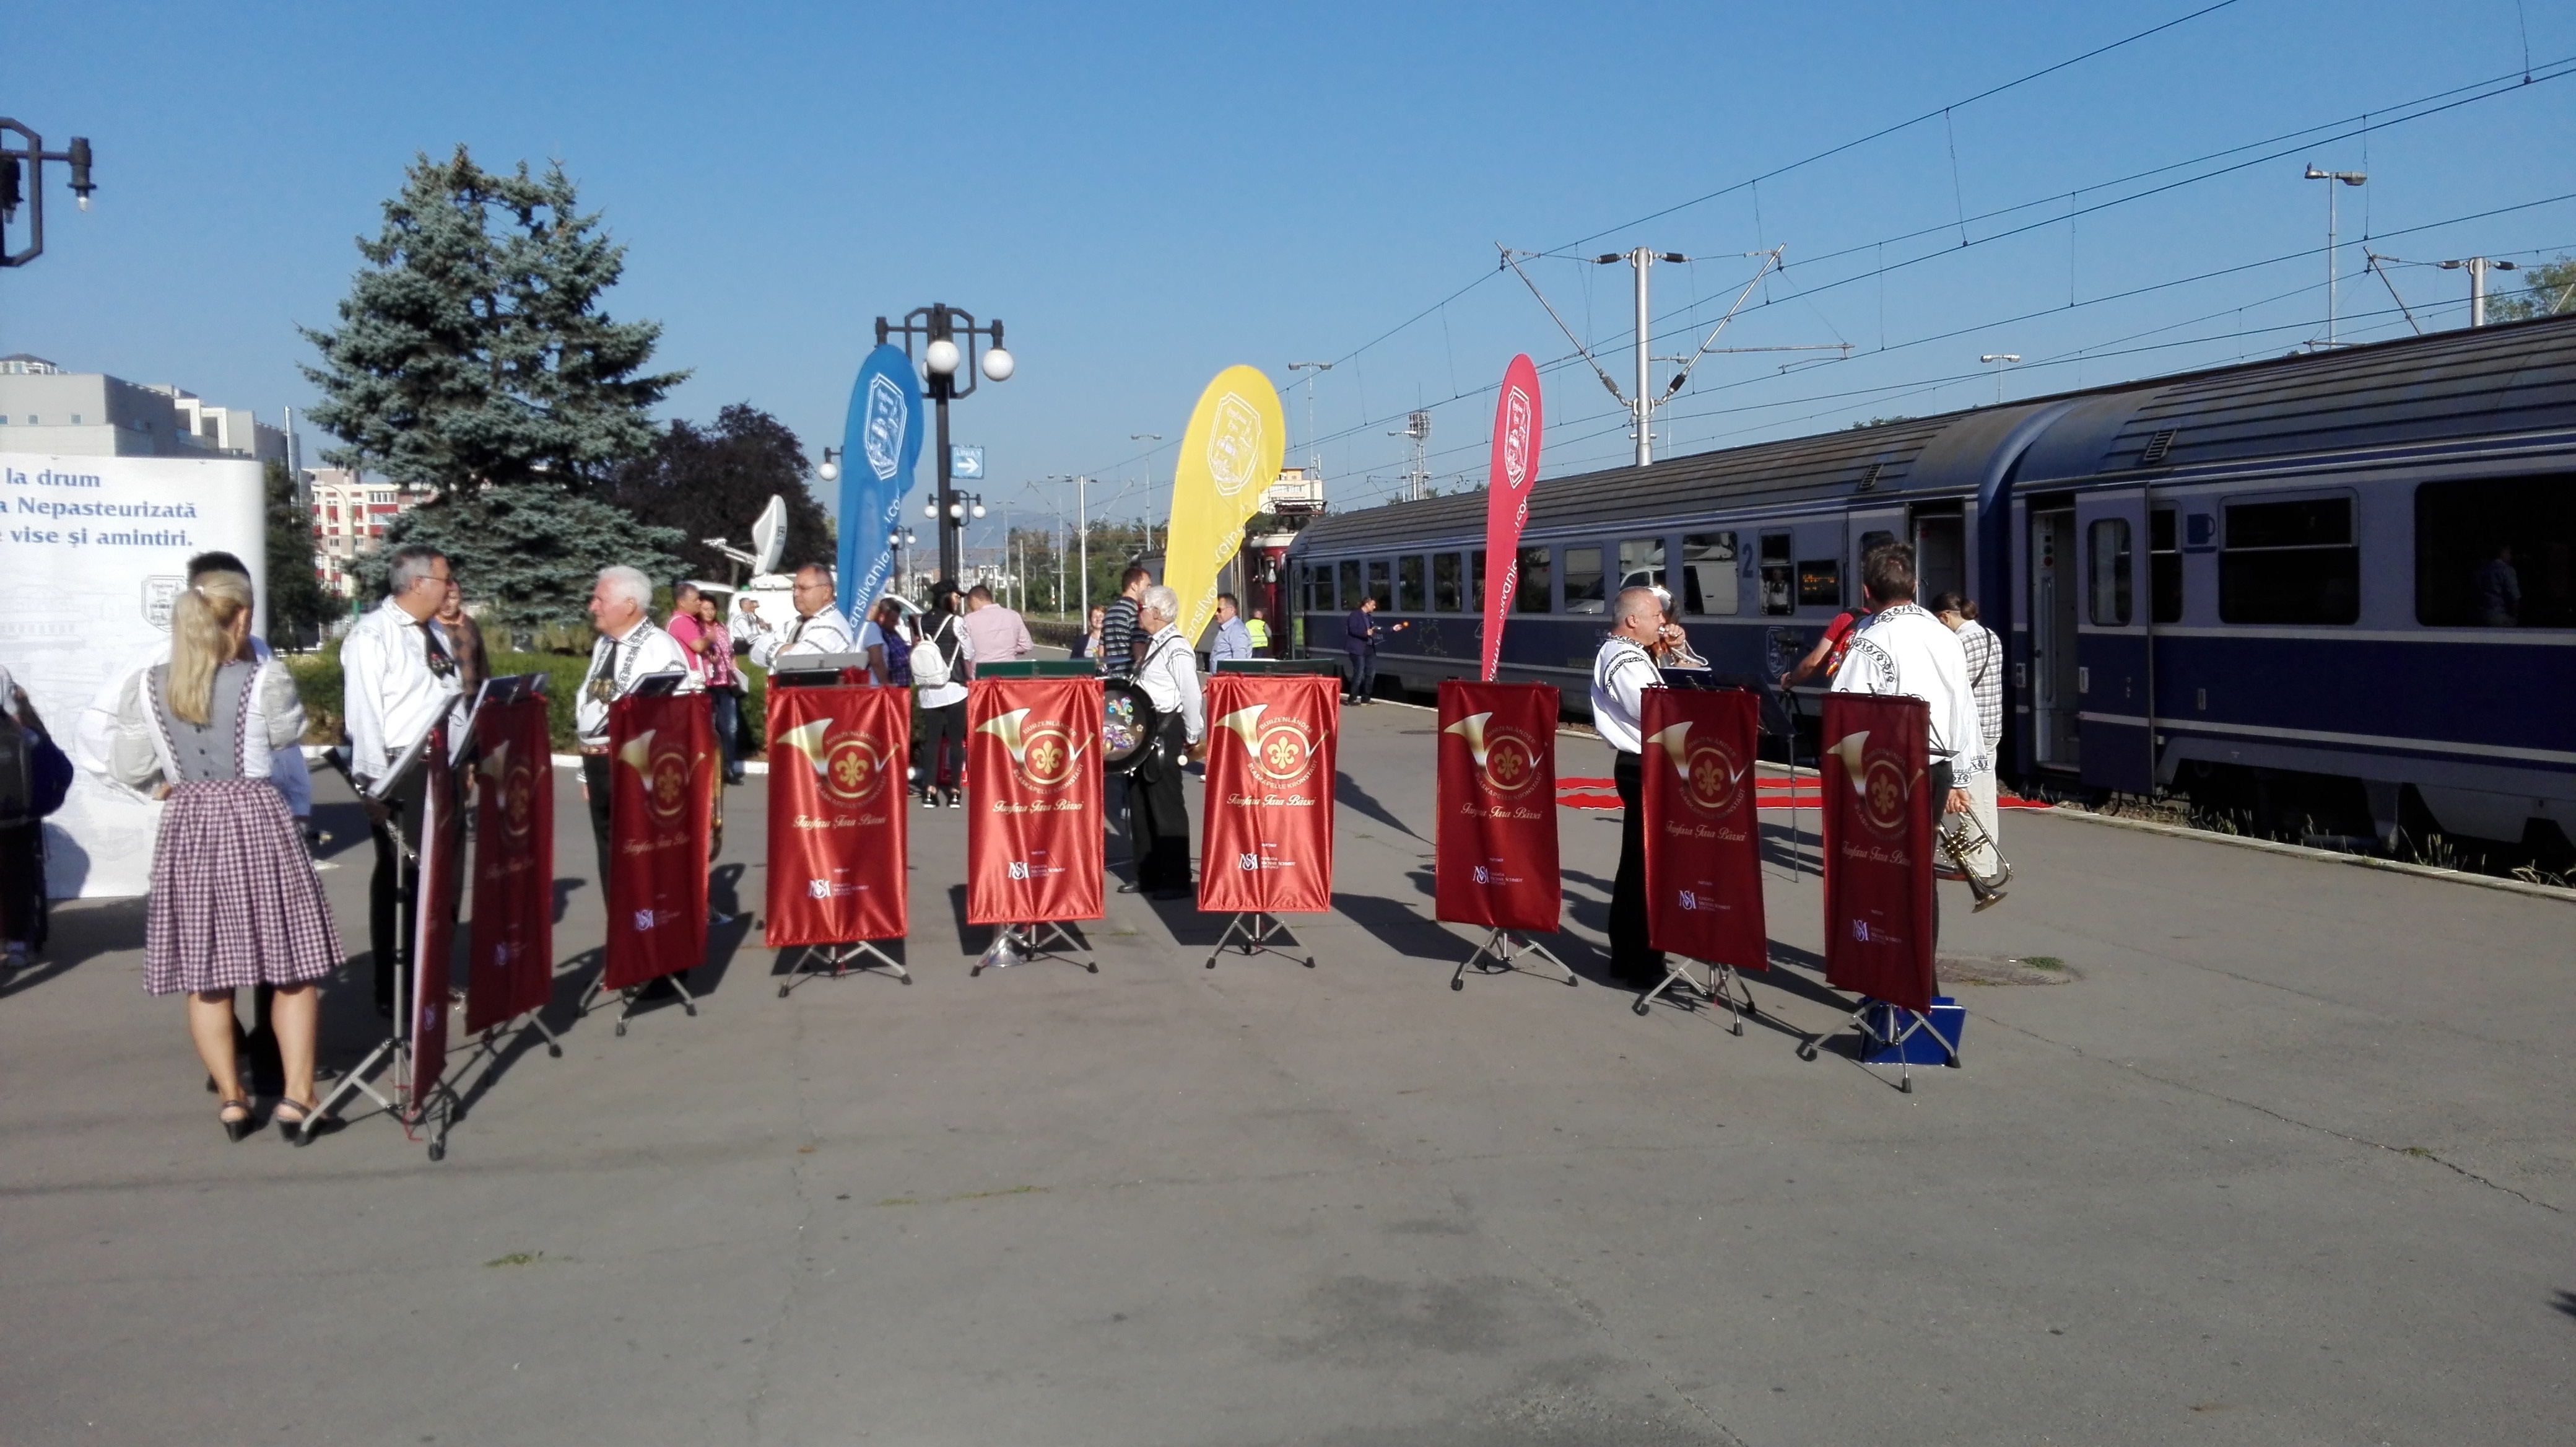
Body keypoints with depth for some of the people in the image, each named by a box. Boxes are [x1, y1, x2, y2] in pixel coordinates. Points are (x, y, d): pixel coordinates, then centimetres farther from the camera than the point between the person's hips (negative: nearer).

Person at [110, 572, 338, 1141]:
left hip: (187, 829, 3)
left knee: (203, 973, 11)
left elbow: (129, 771, 6)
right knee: (292, 965, 7)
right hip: (256, 822, -3)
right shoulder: (265, 680, -10)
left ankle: (231, 1098, 15)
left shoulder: (148, 687, 0)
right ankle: (296, 1096, 4)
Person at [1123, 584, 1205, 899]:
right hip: (1144, 730, 10)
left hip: (1166, 732, -10)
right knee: (1140, 803, 14)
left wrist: (1193, 739, -14)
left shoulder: (1176, 649, -17)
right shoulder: (1152, 645, 13)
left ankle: (1176, 880, 5)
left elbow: (1192, 696, -19)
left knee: (1167, 806, -3)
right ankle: (1148, 874, 25)